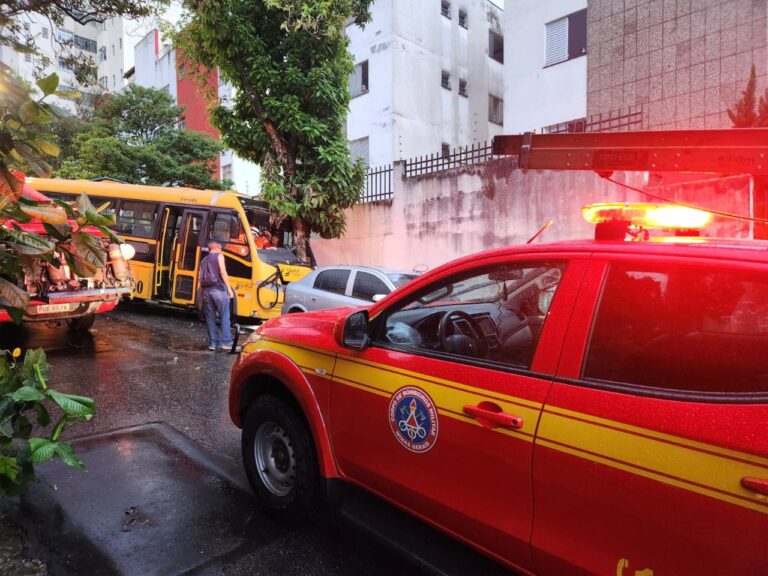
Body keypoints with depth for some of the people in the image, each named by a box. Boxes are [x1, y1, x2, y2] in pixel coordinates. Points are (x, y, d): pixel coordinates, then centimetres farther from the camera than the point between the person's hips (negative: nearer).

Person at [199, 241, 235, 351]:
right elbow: (222, 271, -8)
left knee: (210, 318, 8)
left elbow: (201, 278, 16)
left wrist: (204, 290, 19)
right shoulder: (219, 256, 4)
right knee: (224, 317, -2)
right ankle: (226, 342, -5)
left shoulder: (204, 260, 22)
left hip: (206, 290, 6)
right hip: (218, 290, -6)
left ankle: (212, 343, 9)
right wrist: (229, 288, -9)